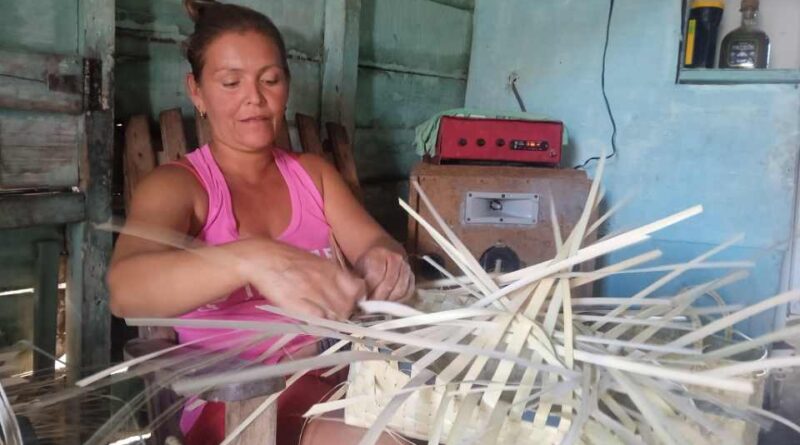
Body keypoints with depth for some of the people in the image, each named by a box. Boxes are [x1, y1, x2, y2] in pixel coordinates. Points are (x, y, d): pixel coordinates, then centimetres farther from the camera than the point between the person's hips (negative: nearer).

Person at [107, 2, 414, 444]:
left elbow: (374, 243, -1)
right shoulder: (174, 184, -5)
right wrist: (252, 259, -43)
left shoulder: (313, 172, 12)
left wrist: (384, 261, -27)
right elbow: (125, 289, -25)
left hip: (328, 375, 5)